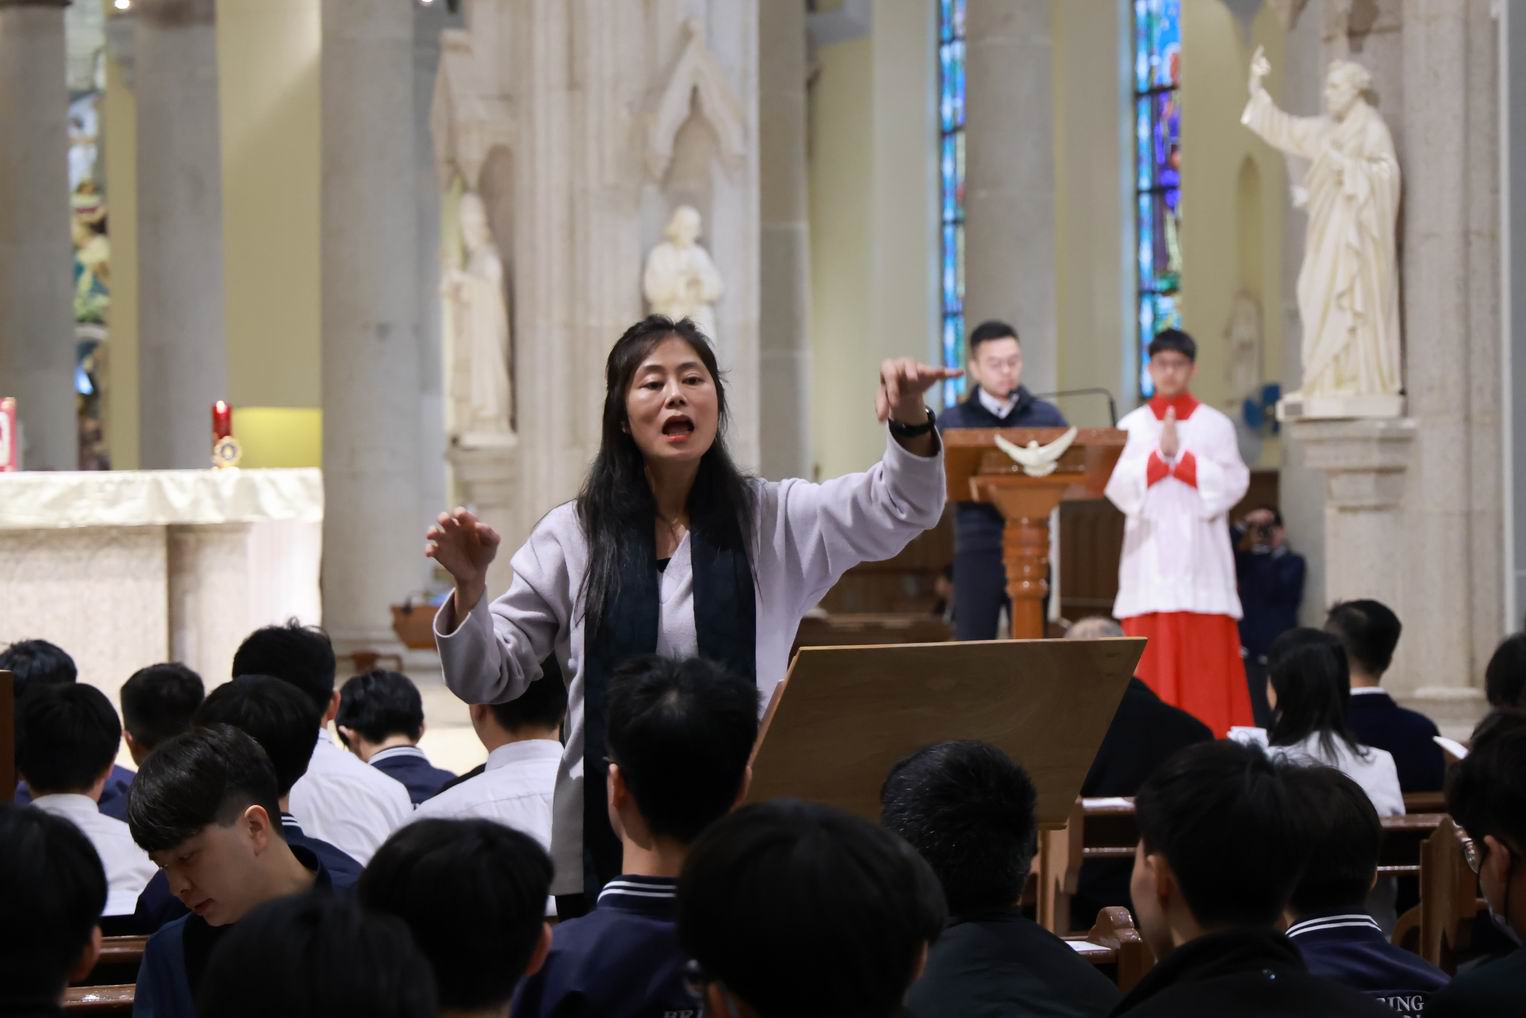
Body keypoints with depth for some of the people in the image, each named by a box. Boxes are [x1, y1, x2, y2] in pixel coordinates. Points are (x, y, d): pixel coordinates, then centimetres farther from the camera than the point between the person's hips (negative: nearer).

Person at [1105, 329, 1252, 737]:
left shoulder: (1216, 425, 8)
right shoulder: (1131, 426, 11)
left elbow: (1233, 484, -2)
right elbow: (1117, 486, 1)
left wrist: (1180, 456, -10)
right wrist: (1159, 454, -12)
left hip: (1200, 555, -1)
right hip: (1148, 556, 1)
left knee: (1206, 664, -5)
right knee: (1151, 663, -3)